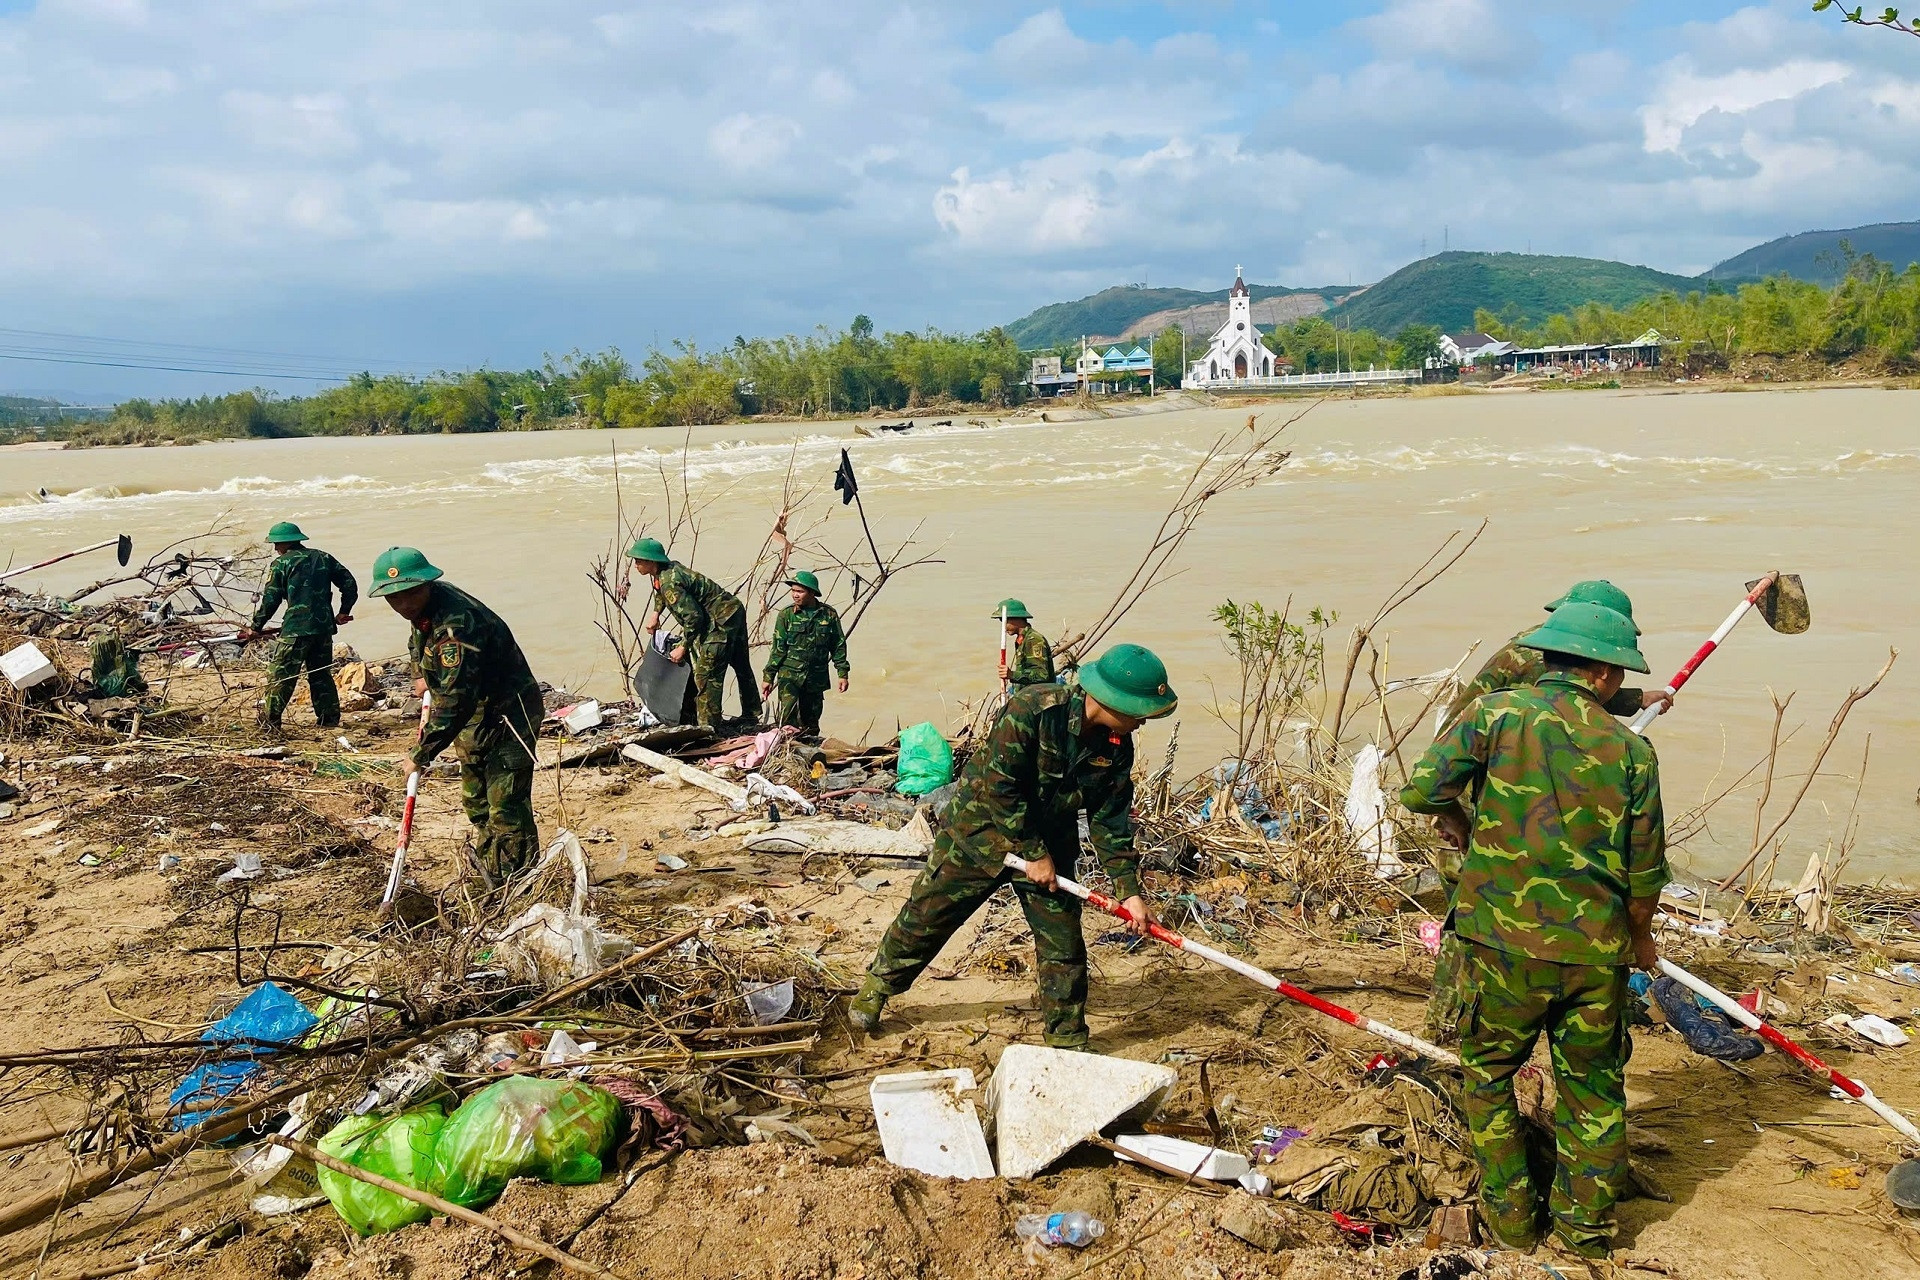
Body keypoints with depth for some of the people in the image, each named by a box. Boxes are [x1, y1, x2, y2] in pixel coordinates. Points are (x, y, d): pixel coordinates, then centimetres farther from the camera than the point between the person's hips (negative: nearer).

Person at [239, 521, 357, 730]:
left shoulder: (281, 563, 0)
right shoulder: (323, 558, 14)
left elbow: (270, 600, -2)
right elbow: (349, 584, 12)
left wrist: (255, 627, 7)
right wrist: (344, 611, 22)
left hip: (296, 628, -5)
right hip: (324, 626, 6)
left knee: (280, 674, 1)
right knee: (321, 673, 17)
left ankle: (270, 721, -1)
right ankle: (330, 718, 18)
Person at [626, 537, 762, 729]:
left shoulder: (669, 583, -24)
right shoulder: (671, 566, 5)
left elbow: (693, 617, -26)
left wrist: (683, 647, -16)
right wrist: (655, 613, 21)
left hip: (722, 621, -11)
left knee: (706, 673, -9)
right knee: (741, 665, 22)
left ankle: (708, 725, -5)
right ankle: (751, 715, 37)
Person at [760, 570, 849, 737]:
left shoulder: (829, 614, 2)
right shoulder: (786, 614, -1)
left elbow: (838, 646, 9)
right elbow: (778, 648, 2)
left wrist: (843, 673, 5)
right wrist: (768, 677, 1)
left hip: (816, 678, 2)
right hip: (790, 675, -2)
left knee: (811, 723, 10)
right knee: (788, 718, -17)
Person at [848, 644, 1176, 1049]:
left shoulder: (1117, 746, -11)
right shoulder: (1033, 708, -30)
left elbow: (1112, 822, -3)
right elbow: (998, 786, -27)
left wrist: (1129, 890, -9)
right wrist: (1033, 853, -21)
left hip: (1049, 842, 5)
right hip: (981, 829, -4)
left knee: (1063, 942, 4)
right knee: (927, 916, 6)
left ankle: (1068, 1042, 21)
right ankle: (875, 989, 30)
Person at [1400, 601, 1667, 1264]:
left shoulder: (1497, 712, -6)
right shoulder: (1632, 749, -1)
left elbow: (1422, 789, -13)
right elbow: (1645, 868, 4)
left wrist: (1467, 830, 9)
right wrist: (1640, 937, 22)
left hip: (1505, 941, -1)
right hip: (1596, 952, 1)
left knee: (1487, 1072, 19)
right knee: (1594, 1087, 19)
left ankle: (1511, 1215, 24)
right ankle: (1586, 1225, 29)